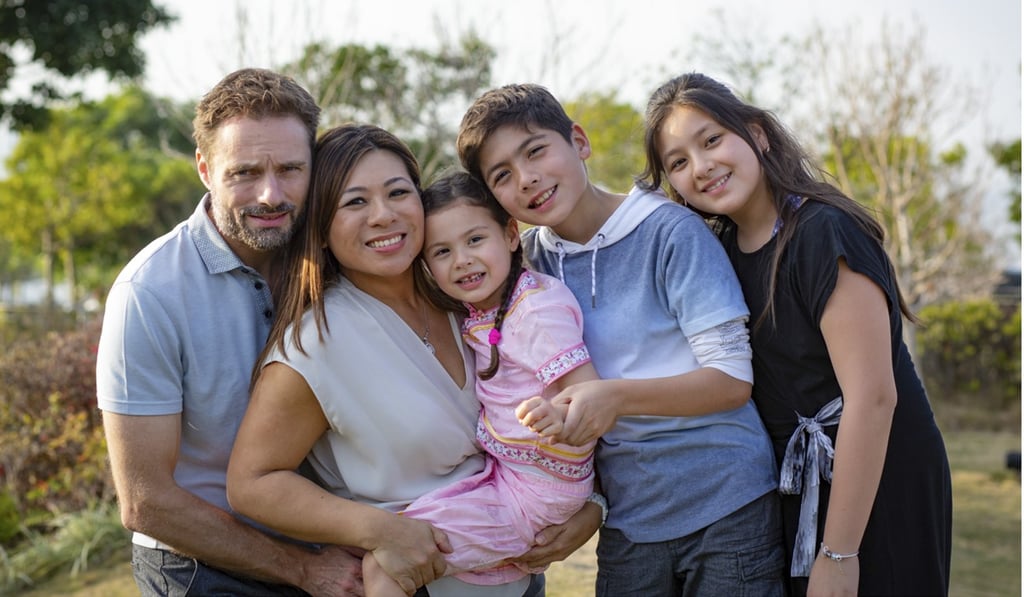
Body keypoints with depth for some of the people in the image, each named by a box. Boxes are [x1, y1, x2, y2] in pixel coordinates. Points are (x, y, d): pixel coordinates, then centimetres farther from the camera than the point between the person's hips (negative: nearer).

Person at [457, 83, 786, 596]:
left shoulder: (670, 231, -11)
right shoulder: (531, 260, 3)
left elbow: (733, 379, -15)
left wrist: (617, 397, -30)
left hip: (727, 509, -4)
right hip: (628, 523, 4)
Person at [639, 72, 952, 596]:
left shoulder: (824, 234, -20)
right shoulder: (724, 249, 3)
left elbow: (872, 396, -23)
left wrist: (838, 554, -21)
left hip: (875, 491, -7)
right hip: (792, 493, 7)